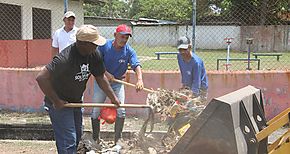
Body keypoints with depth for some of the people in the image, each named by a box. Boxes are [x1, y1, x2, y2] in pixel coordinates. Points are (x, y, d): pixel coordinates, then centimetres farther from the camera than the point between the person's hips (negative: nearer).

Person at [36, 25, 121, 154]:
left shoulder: (94, 55, -11)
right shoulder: (65, 59, -34)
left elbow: (100, 77, 3)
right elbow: (41, 78, -36)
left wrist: (113, 98, 1)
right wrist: (56, 101, -29)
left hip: (75, 101, 8)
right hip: (59, 103, -8)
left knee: (77, 135, 22)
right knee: (68, 141, -9)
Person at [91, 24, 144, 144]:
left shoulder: (129, 51, -13)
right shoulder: (104, 46, -14)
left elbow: (136, 65, -27)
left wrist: (139, 79, -46)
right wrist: (106, 73, -26)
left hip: (118, 82, 1)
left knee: (121, 111, -6)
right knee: (96, 111, 2)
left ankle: (117, 140, 8)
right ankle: (95, 139, 17)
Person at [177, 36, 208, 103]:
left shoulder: (196, 62, -30)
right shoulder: (179, 56, -8)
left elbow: (196, 82, -32)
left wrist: (191, 95, -40)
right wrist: (184, 84, 10)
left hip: (200, 88, -7)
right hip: (188, 87, 7)